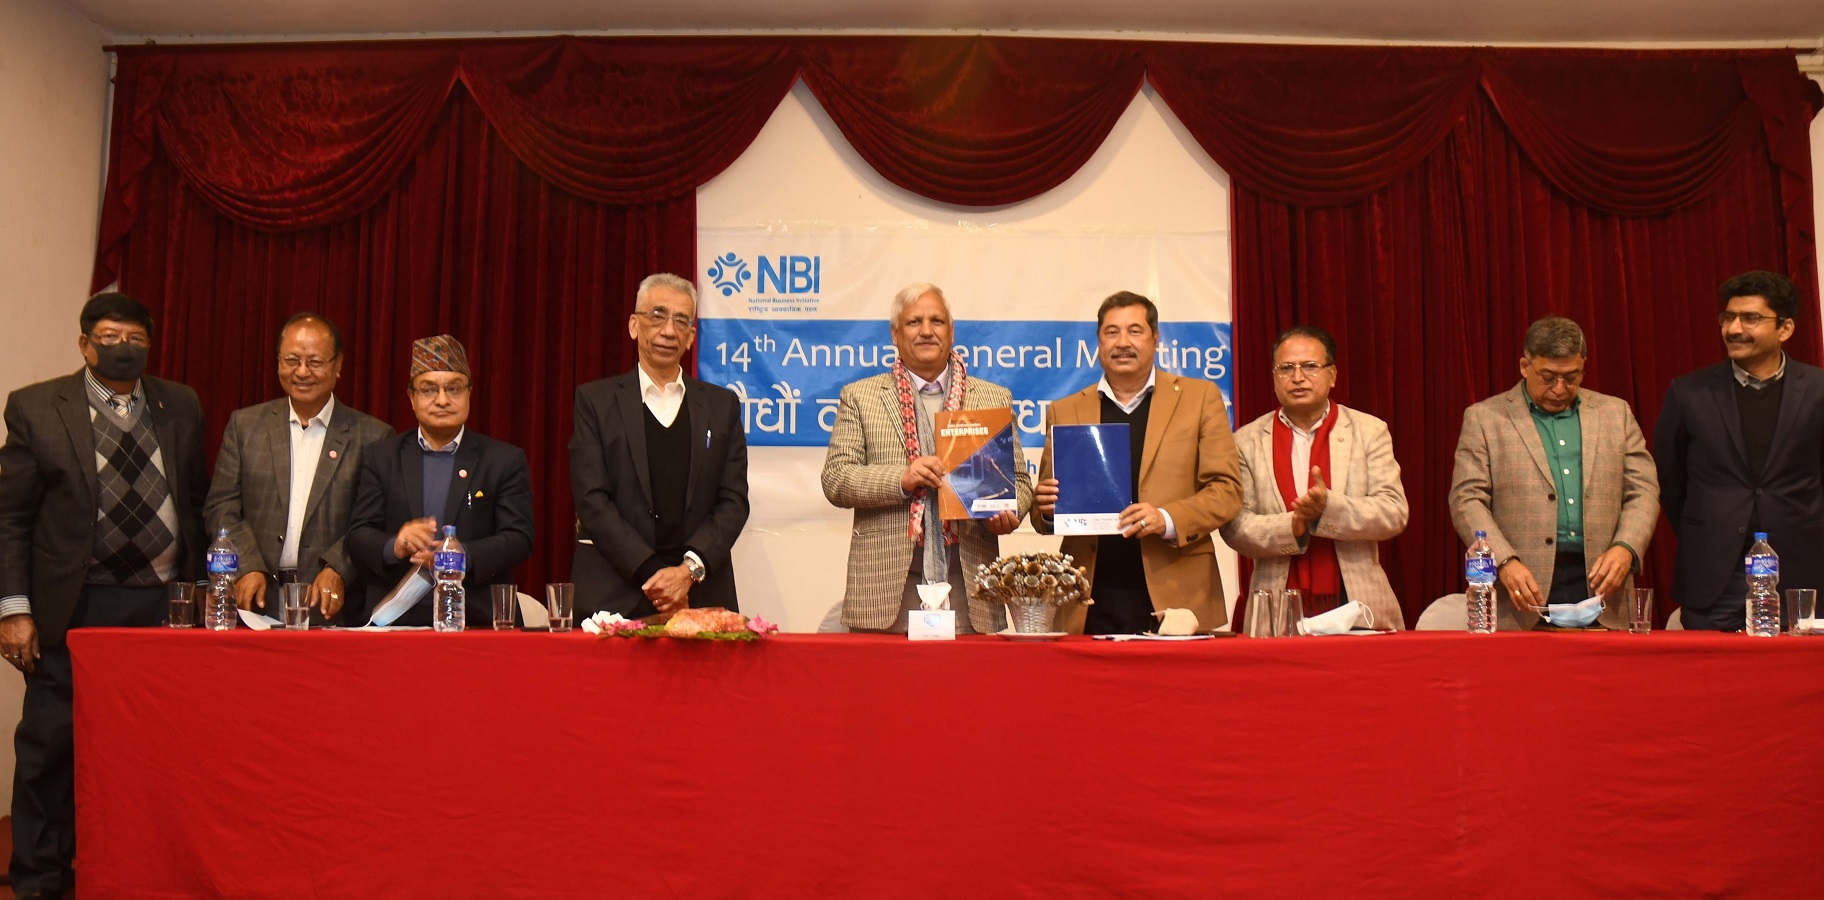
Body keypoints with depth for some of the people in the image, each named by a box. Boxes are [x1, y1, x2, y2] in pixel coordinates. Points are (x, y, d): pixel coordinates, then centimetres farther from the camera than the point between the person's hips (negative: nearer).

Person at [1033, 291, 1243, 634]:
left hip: (1175, 597, -1)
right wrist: (1047, 508, -7)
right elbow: (1043, 517, 16)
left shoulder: (1200, 398, 8)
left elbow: (1227, 489, 2)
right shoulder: (1065, 411, 13)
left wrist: (1167, 520, -14)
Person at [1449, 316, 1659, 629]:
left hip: (1599, 583, 3)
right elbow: (1467, 500, -2)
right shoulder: (1484, 418, 5)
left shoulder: (1616, 413, 15)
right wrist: (1505, 562, -15)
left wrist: (1625, 548, -6)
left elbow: (1644, 491, 13)